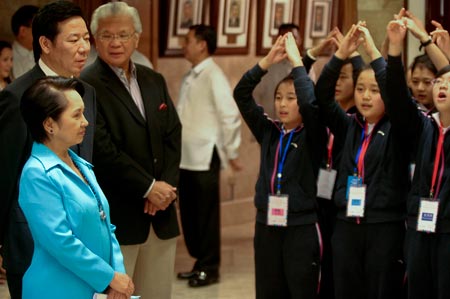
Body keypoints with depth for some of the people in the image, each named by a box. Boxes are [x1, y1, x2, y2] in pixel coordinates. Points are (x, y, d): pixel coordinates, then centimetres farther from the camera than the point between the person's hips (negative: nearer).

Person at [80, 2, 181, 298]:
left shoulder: (154, 81, 14)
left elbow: (173, 136, 11)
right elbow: (101, 149, -17)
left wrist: (165, 187, -4)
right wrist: (149, 187, -14)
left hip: (160, 213, 7)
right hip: (114, 216, -7)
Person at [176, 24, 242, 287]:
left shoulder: (213, 76, -12)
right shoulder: (190, 78, 13)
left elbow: (230, 116, -14)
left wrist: (232, 153, -12)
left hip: (205, 157, -8)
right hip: (186, 157, 8)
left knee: (207, 214, 0)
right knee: (189, 213, 13)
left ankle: (209, 268, 9)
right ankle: (200, 262, 24)